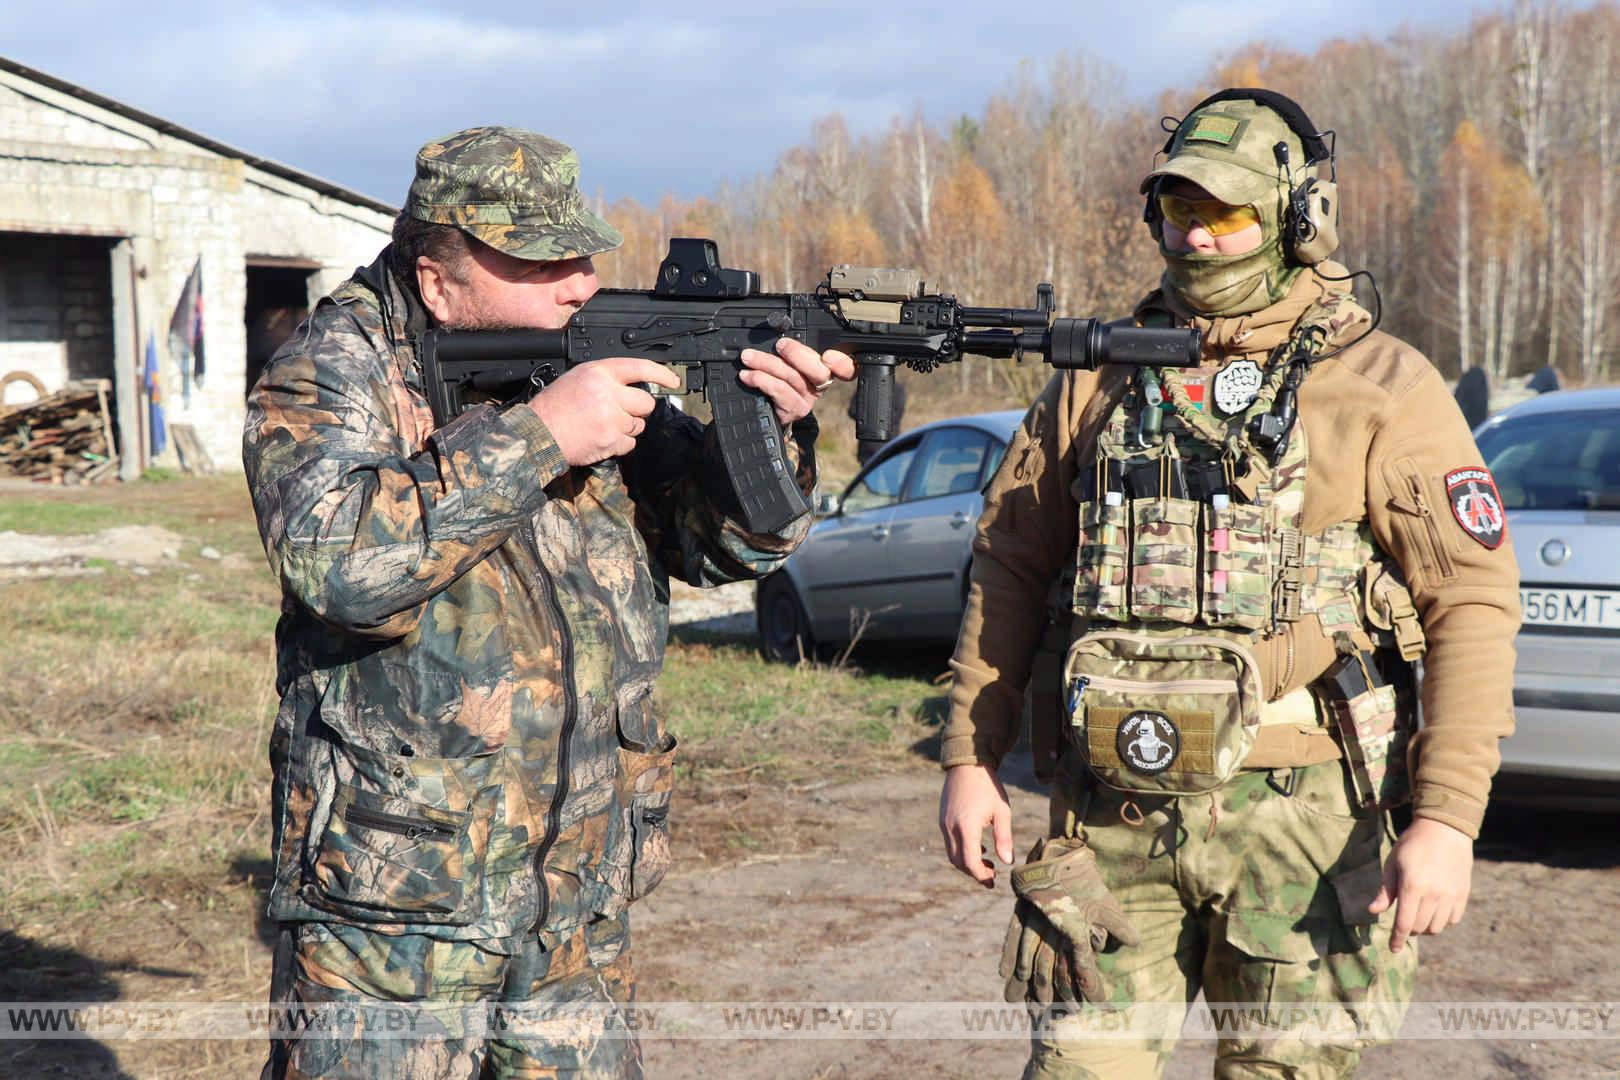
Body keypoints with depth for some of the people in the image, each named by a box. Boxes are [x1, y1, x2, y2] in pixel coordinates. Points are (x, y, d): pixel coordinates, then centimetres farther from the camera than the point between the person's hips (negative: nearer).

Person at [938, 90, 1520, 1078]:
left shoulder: (1382, 389, -2)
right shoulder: (1098, 377, 9)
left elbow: (1474, 600, -7)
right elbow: (1011, 562, 14)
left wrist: (1446, 817, -15)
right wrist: (970, 757, 8)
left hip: (1296, 811, -2)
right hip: (1111, 813, 3)